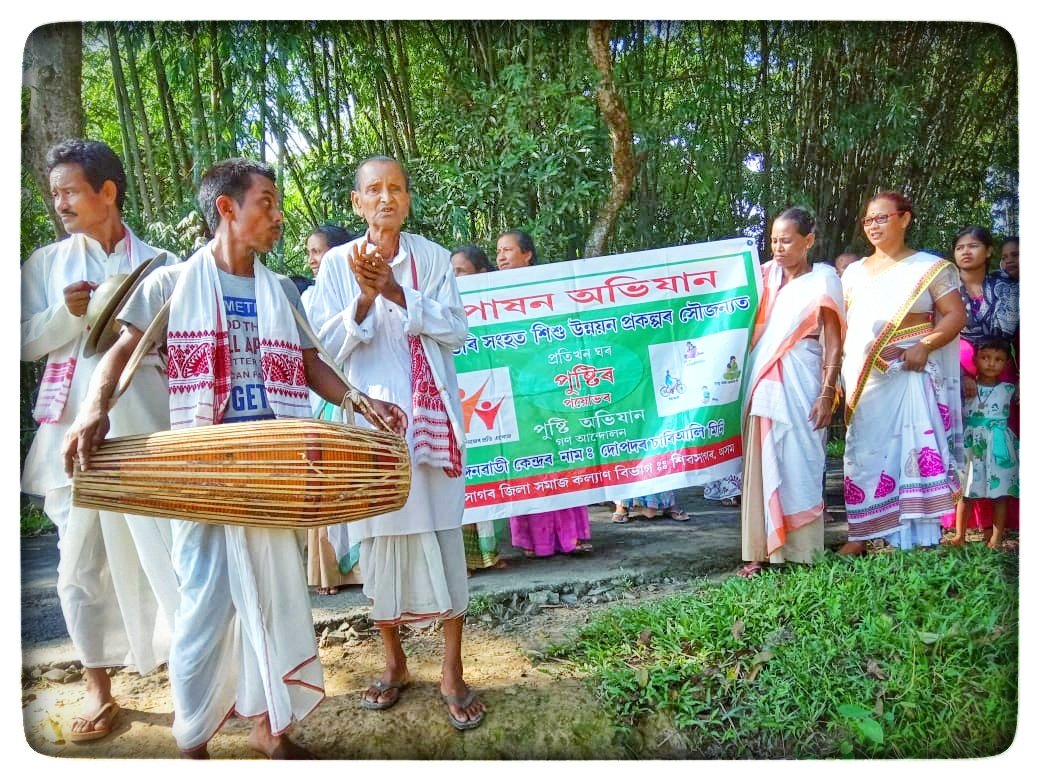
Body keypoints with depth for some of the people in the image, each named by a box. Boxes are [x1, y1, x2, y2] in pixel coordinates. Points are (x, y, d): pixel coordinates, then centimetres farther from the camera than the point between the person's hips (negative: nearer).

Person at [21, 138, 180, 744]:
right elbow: (26, 343, 7)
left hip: (148, 427, -2)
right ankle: (99, 690, 21)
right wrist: (67, 313, -11)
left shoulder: (159, 263, 4)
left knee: (169, 551, -1)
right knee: (82, 561, 7)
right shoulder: (46, 263, 11)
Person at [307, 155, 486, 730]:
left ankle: (451, 670, 10)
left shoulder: (432, 257, 5)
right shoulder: (337, 264, 4)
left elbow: (455, 330, -3)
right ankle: (394, 663, 24)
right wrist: (364, 299, -17)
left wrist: (396, 293, -15)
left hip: (431, 414, 0)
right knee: (380, 533, 5)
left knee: (442, 531, -1)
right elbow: (329, 345, -1)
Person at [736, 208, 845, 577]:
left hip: (799, 384, -4)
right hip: (763, 383, 4)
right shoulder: (766, 275, 14)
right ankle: (762, 549, 9)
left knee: (798, 465, -2)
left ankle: (802, 552, 6)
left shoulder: (822, 280, 1)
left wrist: (827, 394, -11)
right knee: (761, 466, 3)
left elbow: (833, 344, -3)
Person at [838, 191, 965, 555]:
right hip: (862, 378, 4)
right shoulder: (854, 272, 16)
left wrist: (925, 345, -19)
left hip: (908, 376, -4)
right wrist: (841, 374, 4)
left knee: (913, 450, -8)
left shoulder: (929, 267, 3)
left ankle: (917, 539, -2)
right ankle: (859, 536, 11)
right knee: (863, 452, 5)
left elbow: (956, 316, -2)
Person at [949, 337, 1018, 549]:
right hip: (971, 445, 0)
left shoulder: (1009, 389, 2)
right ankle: (960, 534, 14)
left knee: (1000, 493, 4)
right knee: (965, 492, 4)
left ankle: (996, 538, 13)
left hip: (999, 447, 1)